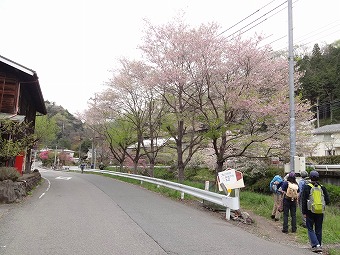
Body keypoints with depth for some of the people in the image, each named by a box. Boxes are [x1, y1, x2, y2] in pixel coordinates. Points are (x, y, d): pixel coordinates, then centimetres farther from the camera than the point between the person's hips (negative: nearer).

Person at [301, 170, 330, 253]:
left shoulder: (307, 187, -8)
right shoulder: (322, 187, 0)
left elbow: (304, 201, -8)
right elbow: (327, 200, 2)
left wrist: (304, 212, -1)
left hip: (310, 212, -3)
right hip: (320, 212, 3)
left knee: (310, 229, 6)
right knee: (318, 229, 14)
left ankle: (316, 245, -8)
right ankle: (319, 245, 22)